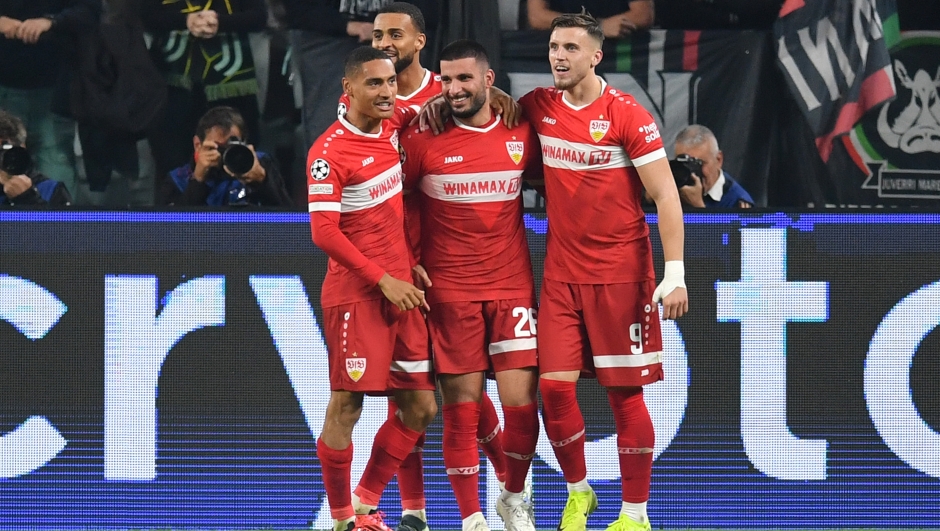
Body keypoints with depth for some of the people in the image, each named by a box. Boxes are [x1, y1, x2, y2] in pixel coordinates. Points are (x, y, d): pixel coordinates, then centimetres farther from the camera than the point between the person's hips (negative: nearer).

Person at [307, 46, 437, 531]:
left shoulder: (392, 124, 6)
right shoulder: (329, 152, -13)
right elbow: (324, 233, -16)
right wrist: (383, 280, -16)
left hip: (399, 289, 7)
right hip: (355, 294, -7)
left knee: (420, 407, 6)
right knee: (346, 406, -4)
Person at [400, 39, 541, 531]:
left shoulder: (522, 135, 3)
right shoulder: (423, 139, -4)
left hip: (513, 287, 2)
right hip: (450, 292, -2)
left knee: (521, 402, -3)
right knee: (462, 407, -2)